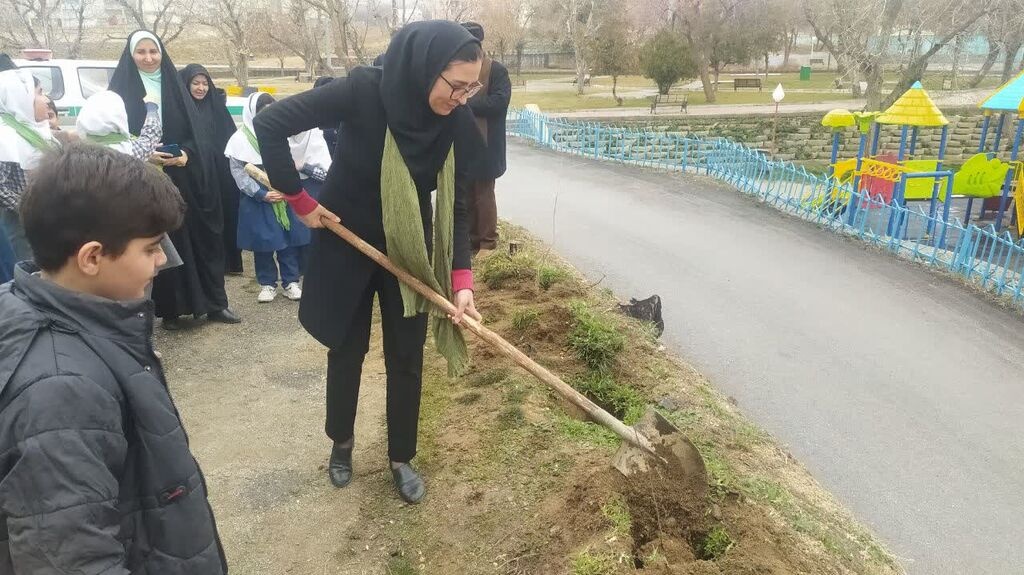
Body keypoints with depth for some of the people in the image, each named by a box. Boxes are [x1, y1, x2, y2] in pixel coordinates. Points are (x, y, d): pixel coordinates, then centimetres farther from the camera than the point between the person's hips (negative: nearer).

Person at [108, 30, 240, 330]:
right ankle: (169, 309, 11)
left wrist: (187, 153, -12)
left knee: (200, 236, 4)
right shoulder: (122, 90, 2)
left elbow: (194, 131, 7)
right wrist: (144, 155, -18)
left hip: (184, 178, 3)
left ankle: (214, 302, 13)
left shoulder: (175, 86, 10)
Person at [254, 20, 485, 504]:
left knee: (406, 356, 7)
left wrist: (461, 279, -21)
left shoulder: (458, 125, -16)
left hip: (408, 249, 3)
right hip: (347, 243, -2)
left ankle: (401, 458, 28)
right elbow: (270, 123, -21)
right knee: (347, 350, 13)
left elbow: (455, 206, -11)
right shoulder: (363, 93, -27)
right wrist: (300, 200, -17)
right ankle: (341, 442, 38)